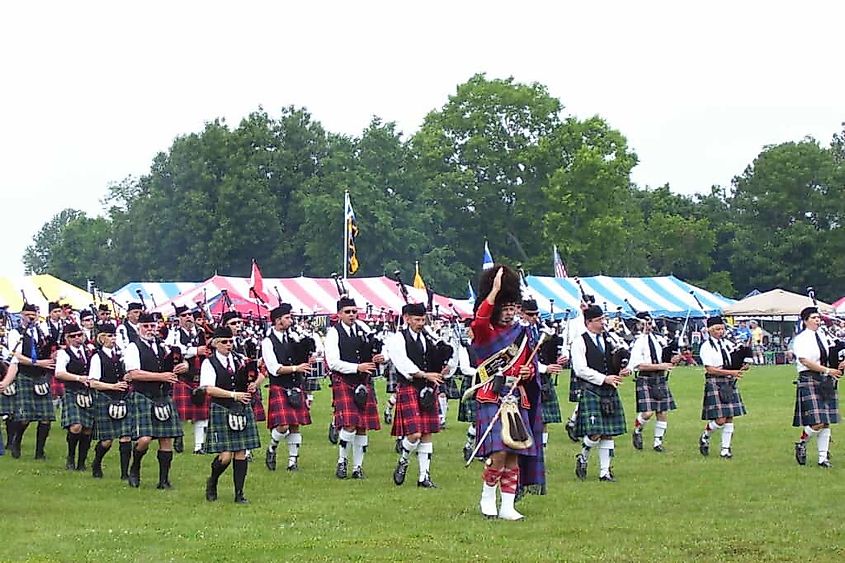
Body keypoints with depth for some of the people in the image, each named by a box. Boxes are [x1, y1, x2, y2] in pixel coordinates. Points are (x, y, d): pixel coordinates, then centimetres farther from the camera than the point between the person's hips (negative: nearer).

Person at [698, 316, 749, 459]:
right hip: (714, 383, -6)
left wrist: (741, 368, -4)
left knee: (729, 418, 4)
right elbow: (710, 369, -13)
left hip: (729, 383, 6)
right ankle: (704, 437, 16)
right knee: (720, 420, -11)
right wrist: (731, 372, -20)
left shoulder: (728, 344, 12)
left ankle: (725, 449, 12)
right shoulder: (706, 347, -6)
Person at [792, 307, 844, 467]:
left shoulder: (824, 336, 13)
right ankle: (801, 444, 13)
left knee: (826, 423, 5)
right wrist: (828, 370, -17)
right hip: (809, 381, -6)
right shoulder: (801, 339, -7)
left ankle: (823, 458, 11)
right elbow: (805, 362, -16)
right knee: (817, 422, -13)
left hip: (827, 382, 6)